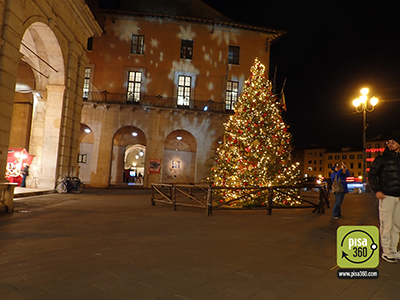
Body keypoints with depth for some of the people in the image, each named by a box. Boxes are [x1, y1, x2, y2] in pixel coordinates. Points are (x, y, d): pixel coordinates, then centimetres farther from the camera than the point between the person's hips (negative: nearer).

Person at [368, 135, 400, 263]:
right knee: (386, 225, -2)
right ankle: (386, 252, 8)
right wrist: (376, 190, -15)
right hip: (387, 196, -6)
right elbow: (371, 174, -4)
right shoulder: (382, 159, 0)